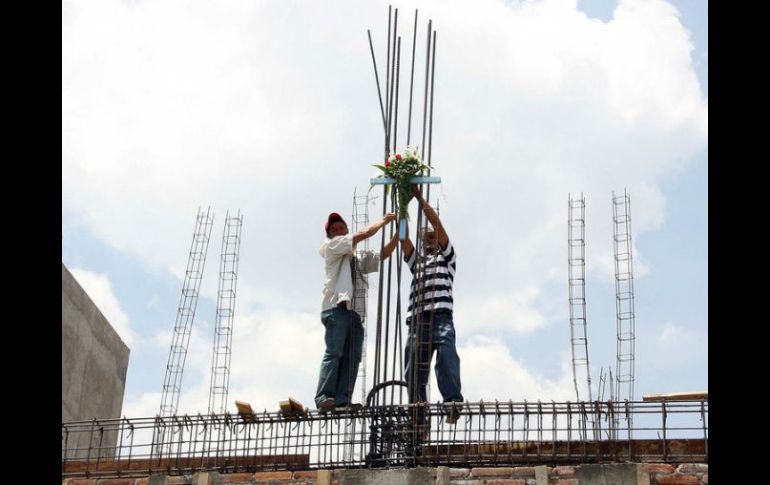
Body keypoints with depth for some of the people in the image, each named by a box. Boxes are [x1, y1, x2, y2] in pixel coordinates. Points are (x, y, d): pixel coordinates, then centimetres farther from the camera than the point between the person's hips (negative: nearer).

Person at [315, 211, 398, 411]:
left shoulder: (357, 258, 32)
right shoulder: (332, 246, 12)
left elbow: (383, 254, 24)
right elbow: (364, 234, 4)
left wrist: (398, 232, 15)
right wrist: (383, 221, 15)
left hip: (354, 311, 7)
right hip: (337, 307, -7)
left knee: (352, 357, -6)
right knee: (334, 352, -17)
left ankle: (342, 400, -13)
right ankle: (324, 397, -24)